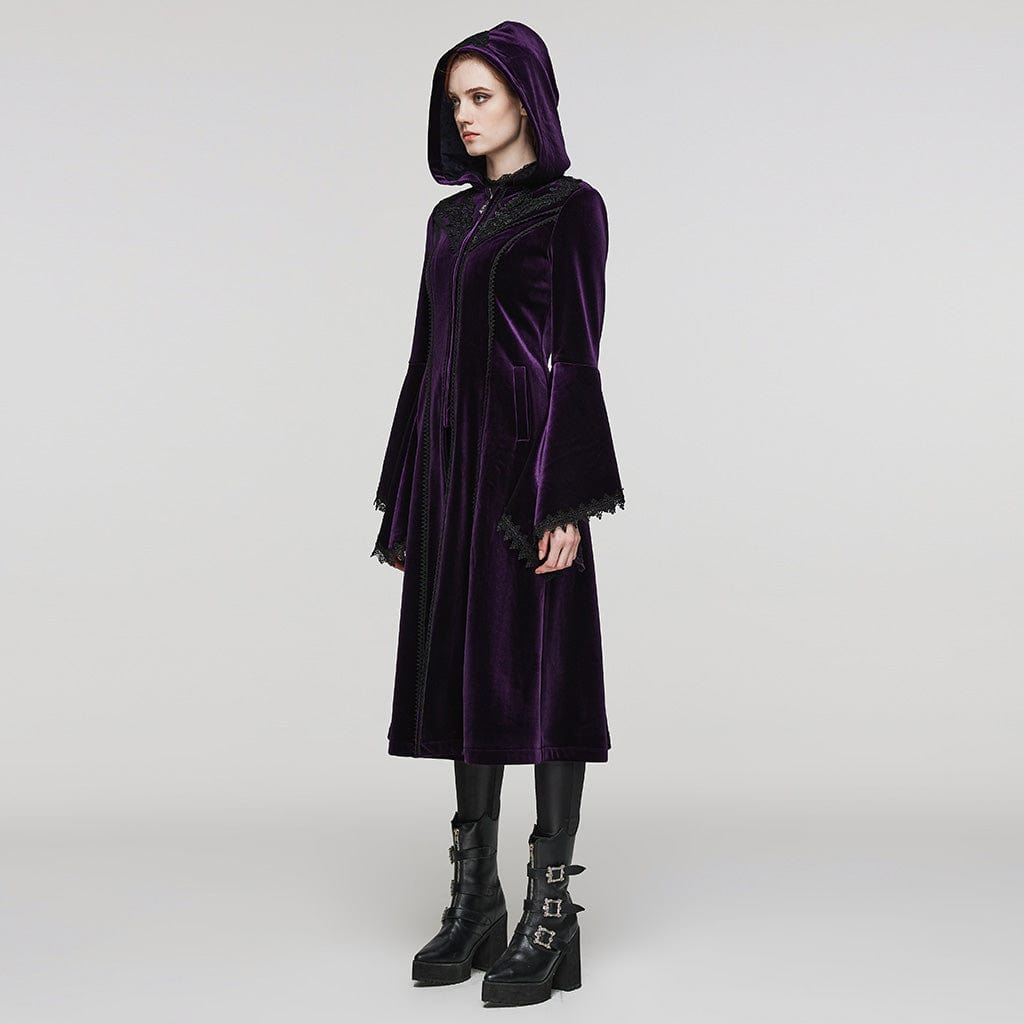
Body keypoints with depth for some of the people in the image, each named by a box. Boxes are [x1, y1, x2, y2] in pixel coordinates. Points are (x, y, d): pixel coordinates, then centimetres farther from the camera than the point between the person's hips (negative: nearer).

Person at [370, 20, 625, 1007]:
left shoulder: (572, 207, -3)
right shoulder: (450, 218, 17)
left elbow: (576, 355, -11)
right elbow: (429, 354, 16)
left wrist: (567, 500, -18)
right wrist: (405, 500, 13)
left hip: (527, 453, -7)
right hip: (450, 454, 7)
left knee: (540, 669, -5)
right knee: (463, 666, 8)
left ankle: (551, 915, 4)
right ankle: (476, 901, 17)